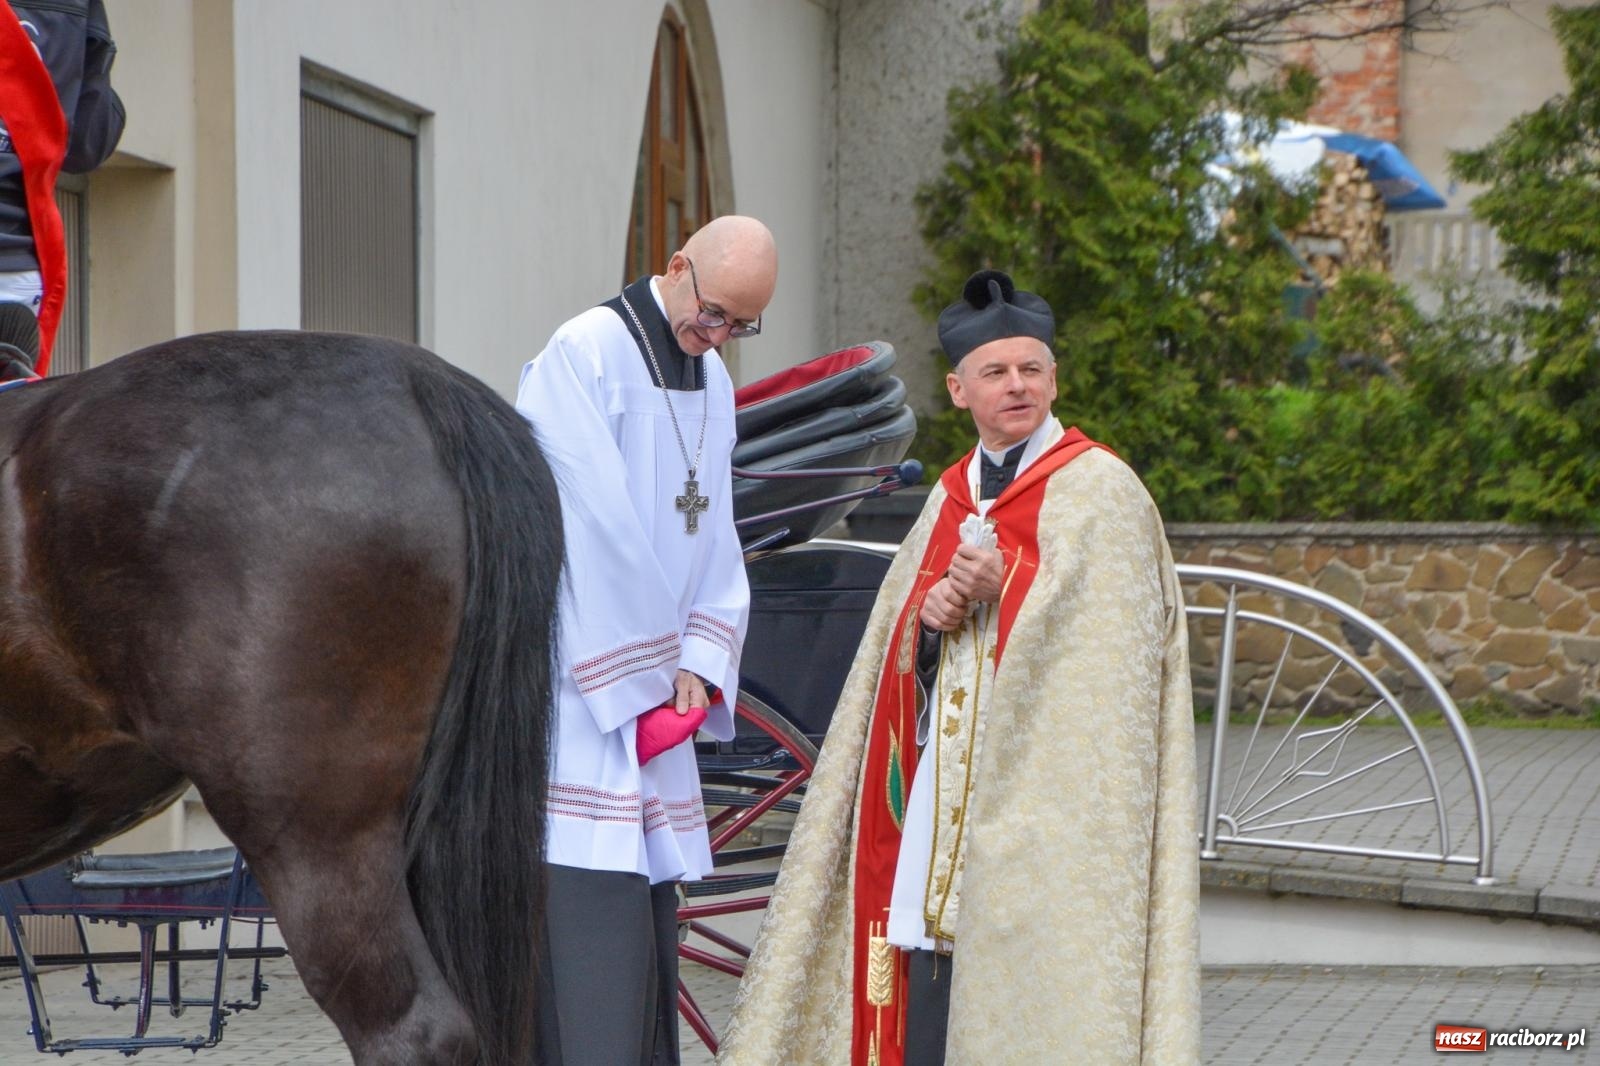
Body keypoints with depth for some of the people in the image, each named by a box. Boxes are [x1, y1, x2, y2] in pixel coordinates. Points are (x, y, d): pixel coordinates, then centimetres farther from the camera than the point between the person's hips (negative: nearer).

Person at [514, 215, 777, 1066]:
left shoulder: (714, 382, 14)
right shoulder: (584, 355, -12)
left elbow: (715, 542, 14)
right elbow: (600, 527, -16)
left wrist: (700, 666, 0)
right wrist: (647, 671, -12)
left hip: (651, 701, 8)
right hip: (575, 693, -8)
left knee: (648, 924, 9)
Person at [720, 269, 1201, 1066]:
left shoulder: (1099, 490, -2)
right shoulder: (950, 498, 17)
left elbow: (1109, 642, -10)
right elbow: (894, 652, 16)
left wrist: (1006, 585, -18)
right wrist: (929, 617, -5)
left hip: (1043, 807, -5)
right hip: (941, 804, 5)